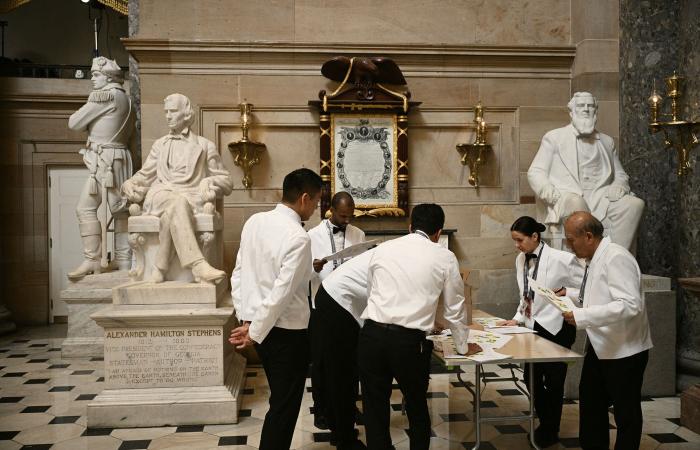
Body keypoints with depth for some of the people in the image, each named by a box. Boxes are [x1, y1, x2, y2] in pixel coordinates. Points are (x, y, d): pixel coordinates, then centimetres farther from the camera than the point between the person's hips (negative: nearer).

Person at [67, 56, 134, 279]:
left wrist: (83, 119, 16)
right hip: (119, 158, 10)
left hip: (105, 161, -9)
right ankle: (124, 261, 12)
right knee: (119, 209, 9)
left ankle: (92, 260, -8)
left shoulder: (104, 96, -9)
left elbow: (74, 123, -6)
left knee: (85, 208, -8)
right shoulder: (124, 98, 19)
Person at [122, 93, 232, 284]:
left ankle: (160, 268, -38)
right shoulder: (160, 145, 29)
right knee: (177, 203, -39)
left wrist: (209, 183, -6)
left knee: (173, 210, -40)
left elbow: (226, 182, 17)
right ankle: (198, 266, -53)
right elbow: (144, 175, 31)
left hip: (191, 198, -1)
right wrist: (130, 184, 8)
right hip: (160, 196, 1)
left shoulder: (205, 146, 19)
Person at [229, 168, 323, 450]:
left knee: (279, 399, 24)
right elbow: (281, 293, -23)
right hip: (288, 331, -8)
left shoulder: (254, 222, 1)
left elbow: (238, 275, 4)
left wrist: (246, 320, 6)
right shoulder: (298, 238, -22)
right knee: (285, 405, 9)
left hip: (261, 327, 8)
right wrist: (254, 333, -13)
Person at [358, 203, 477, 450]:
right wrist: (463, 344, 28)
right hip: (410, 342, -1)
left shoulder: (382, 249, 11)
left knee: (375, 410, 15)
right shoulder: (445, 257, 5)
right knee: (417, 408, 23)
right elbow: (454, 307, 11)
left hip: (372, 335, 1)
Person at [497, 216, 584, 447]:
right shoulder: (521, 260, 3)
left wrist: (566, 292, -22)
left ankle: (550, 432, 27)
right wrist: (518, 318, 4)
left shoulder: (561, 259, -18)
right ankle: (545, 423, 36)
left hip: (556, 328, -6)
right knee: (531, 379, 13)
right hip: (533, 326, 6)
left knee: (553, 382, 7)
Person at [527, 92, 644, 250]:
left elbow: (620, 174, 28)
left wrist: (618, 186, 2)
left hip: (601, 199, 4)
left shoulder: (607, 141, 26)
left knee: (635, 204, -24)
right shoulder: (554, 137, 15)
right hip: (566, 198, -4)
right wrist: (547, 189, -15)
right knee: (576, 202, -39)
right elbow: (535, 172, 8)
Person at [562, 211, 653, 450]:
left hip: (624, 349, -9)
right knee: (591, 403, 20)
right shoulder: (593, 260, 5)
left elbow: (630, 304, -32)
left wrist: (582, 316, -32)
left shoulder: (616, 258, -22)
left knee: (626, 412, 8)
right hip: (600, 346, 9)